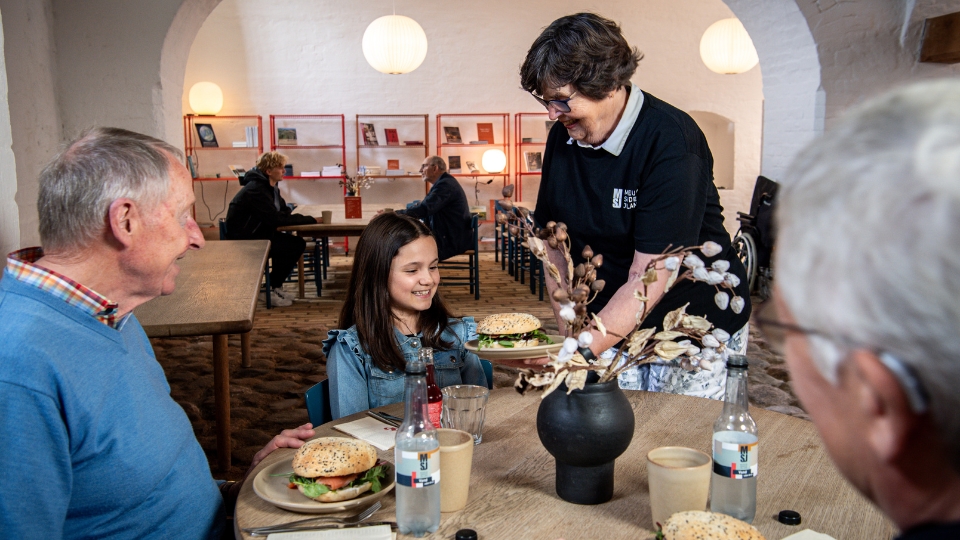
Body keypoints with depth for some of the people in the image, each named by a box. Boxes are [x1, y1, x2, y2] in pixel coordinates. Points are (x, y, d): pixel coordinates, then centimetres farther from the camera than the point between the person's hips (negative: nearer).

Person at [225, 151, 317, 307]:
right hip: (243, 240, -10)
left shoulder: (269, 187, 8)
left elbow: (284, 211, 10)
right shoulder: (256, 189, -23)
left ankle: (276, 286, 7)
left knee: (298, 243, -4)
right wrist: (308, 220, -26)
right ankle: (272, 290, -5)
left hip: (259, 233, 10)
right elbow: (275, 219, -28)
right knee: (291, 247, -21)